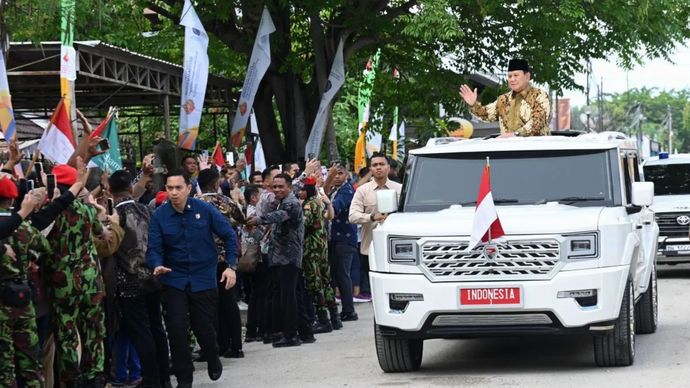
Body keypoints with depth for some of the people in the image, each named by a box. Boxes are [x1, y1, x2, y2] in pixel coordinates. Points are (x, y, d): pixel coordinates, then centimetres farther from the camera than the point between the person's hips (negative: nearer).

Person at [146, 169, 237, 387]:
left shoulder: (205, 210, -9)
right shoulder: (159, 216, -8)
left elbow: (229, 236, -1)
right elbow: (154, 248, -11)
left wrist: (231, 266, -6)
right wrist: (157, 265, -32)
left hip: (204, 279, -1)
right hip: (174, 280, 1)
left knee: (204, 328, 5)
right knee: (176, 328, -6)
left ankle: (213, 360, 39)